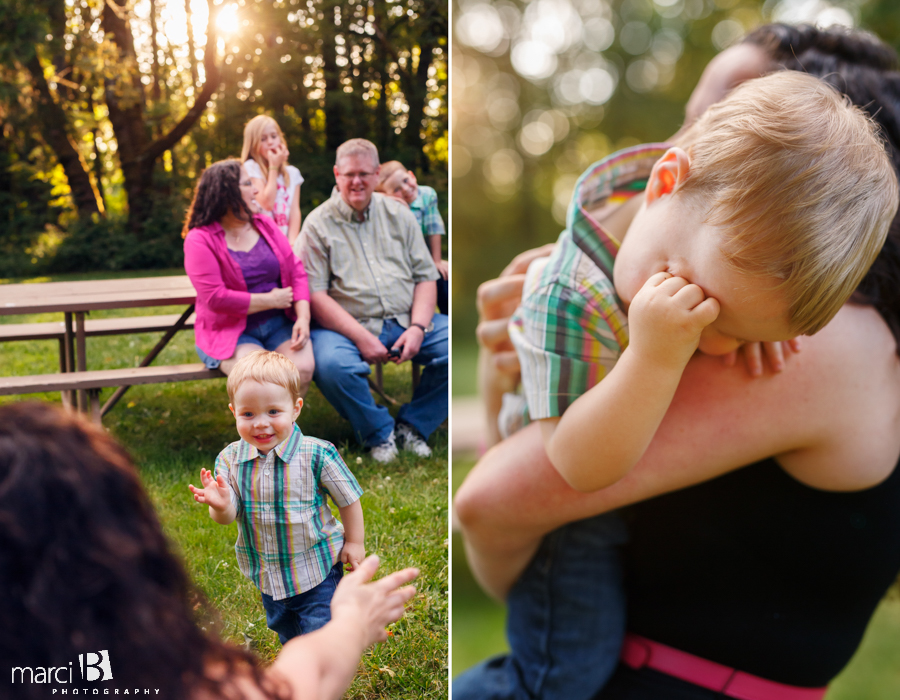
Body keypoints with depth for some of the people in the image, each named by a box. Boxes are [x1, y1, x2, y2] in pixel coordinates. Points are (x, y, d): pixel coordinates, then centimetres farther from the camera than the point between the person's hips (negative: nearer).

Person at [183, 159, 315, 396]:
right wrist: (271, 300, -12)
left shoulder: (264, 224, 11)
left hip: (280, 324, 4)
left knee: (303, 368, -24)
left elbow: (297, 271, 7)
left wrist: (303, 317, -9)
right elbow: (215, 298, -17)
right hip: (229, 331, -4)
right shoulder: (200, 239, -6)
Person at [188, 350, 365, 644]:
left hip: (317, 568, -5)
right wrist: (221, 506, -36)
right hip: (268, 575, 5)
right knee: (285, 631, 28)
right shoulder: (229, 459, -12)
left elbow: (348, 499, -10)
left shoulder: (316, 454, -23)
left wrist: (354, 542, -3)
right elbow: (228, 517, -14)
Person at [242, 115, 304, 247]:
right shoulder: (251, 168, 0)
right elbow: (267, 202, -11)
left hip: (285, 239, 4)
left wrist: (292, 242, -9)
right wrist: (274, 167, -4)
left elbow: (295, 211, 5)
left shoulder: (292, 173, 13)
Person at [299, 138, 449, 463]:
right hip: (347, 326, -3)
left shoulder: (398, 213, 14)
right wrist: (361, 337, -19)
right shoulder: (318, 224, 2)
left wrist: (418, 328, -8)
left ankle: (412, 424, 3)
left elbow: (426, 276, 10)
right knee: (332, 364, -34)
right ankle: (378, 432, -5)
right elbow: (314, 295, -8)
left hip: (406, 320, 4)